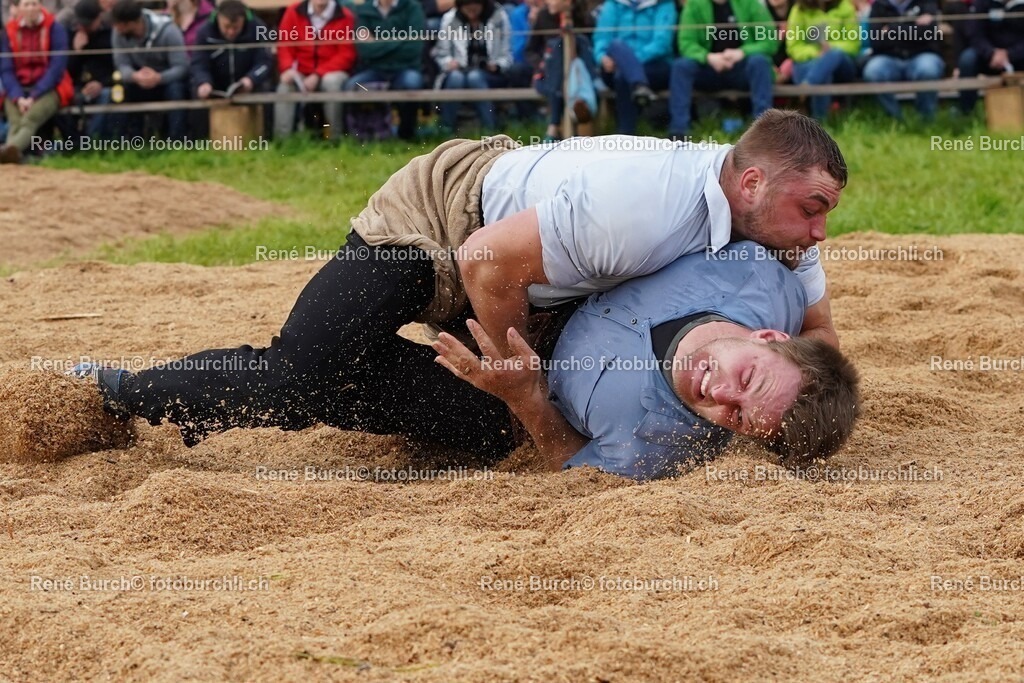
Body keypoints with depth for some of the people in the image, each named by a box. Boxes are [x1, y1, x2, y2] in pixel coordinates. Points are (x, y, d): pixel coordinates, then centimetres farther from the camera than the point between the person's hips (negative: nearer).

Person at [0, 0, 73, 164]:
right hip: (18, 89, 3)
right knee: (15, 119, -30)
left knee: (31, 117, -35)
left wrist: (34, 97, -16)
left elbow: (57, 67, -7)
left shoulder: (55, 29, -1)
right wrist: (18, 97, -13)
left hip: (48, 89, -3)